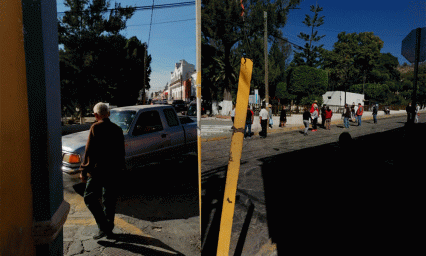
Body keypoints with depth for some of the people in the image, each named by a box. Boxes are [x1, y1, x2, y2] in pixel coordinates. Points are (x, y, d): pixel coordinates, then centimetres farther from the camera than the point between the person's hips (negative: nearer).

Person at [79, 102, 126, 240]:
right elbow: (121, 152, 14)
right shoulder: (117, 129, 7)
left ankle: (103, 227, -3)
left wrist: (83, 170, -9)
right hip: (112, 170, 7)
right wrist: (120, 166, 25)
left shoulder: (96, 128, -12)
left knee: (90, 197, 4)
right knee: (109, 198, 15)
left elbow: (89, 151, -14)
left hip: (97, 170, -6)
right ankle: (109, 228, 23)